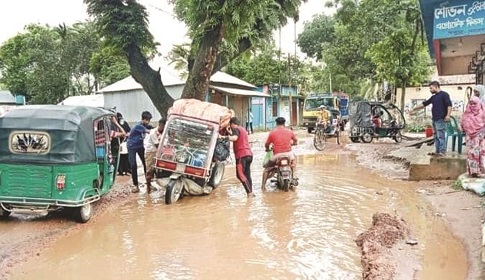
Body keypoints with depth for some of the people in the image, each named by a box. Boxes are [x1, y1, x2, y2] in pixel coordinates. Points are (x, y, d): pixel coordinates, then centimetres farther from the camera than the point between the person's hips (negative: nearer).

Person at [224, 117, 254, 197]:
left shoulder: (236, 129, -3)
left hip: (241, 155, -9)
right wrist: (230, 132, 35)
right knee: (247, 174, 12)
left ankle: (249, 192, -17)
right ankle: (250, 192, 10)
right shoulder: (243, 129, 24)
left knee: (240, 174, -10)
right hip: (249, 154, 9)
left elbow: (234, 138, -22)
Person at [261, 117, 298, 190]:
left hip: (277, 155, -2)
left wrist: (267, 149, 28)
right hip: (288, 154, 2)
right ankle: (294, 175, 30)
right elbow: (296, 141, 21)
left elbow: (266, 145, 6)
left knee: (266, 169, 17)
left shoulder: (272, 132, -1)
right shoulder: (289, 131, 6)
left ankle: (263, 185, 8)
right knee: (294, 158, 37)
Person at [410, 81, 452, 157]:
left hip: (441, 119, -8)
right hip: (435, 119, 8)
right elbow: (424, 104, 23)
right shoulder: (433, 97, 21)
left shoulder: (444, 94, -3)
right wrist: (414, 109, 21)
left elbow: (449, 105, -11)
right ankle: (437, 151, 12)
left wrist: (448, 115, -20)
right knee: (436, 136, 9)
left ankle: (442, 152, -8)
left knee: (441, 136, -9)